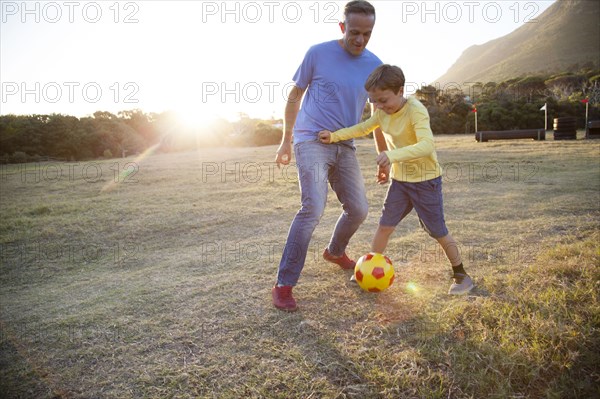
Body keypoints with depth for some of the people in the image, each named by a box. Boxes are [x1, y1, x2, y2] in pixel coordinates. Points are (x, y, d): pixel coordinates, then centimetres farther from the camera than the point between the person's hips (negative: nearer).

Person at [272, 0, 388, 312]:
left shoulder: (374, 66, 5)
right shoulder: (318, 53, -5)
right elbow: (294, 96, 5)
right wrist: (285, 141, 4)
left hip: (344, 147, 5)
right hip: (311, 142, -5)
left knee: (358, 210, 8)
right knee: (313, 208, -21)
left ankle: (335, 252, 39)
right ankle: (283, 285, -11)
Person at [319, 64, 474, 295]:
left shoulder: (416, 111, -25)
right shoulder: (382, 113, -2)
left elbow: (427, 145, -39)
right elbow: (363, 128, 13)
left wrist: (393, 155, -52)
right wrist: (334, 136, 0)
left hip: (425, 180, -6)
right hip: (399, 179, 6)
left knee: (438, 232, 4)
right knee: (385, 225, 6)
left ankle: (461, 275, 25)